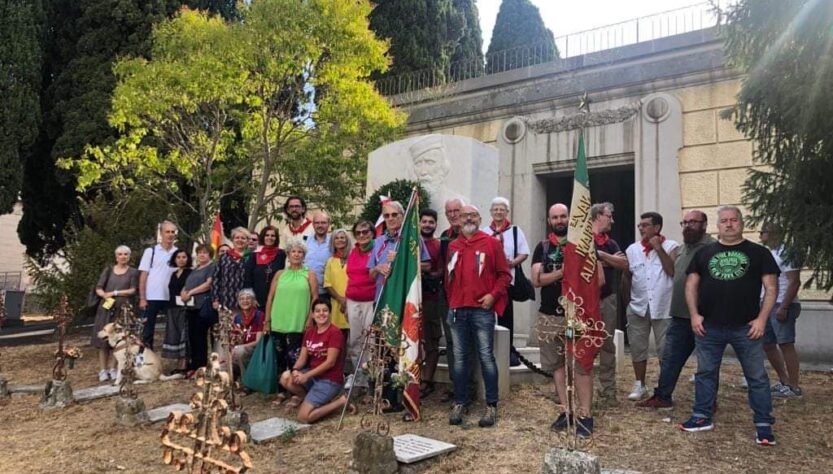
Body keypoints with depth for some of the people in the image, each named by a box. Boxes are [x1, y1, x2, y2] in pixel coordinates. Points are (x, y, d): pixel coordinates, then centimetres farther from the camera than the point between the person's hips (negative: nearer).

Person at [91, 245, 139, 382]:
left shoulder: (133, 272, 7)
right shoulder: (108, 270, 12)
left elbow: (133, 290, -4)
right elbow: (98, 288, 5)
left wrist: (114, 293, -10)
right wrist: (105, 296, -15)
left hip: (123, 309, -1)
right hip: (106, 308, 1)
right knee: (103, 338, -1)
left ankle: (112, 369, 7)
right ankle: (102, 370, 4)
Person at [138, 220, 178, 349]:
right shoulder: (150, 251, 1)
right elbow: (143, 276, 0)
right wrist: (142, 298, -6)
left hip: (171, 298, 1)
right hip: (151, 298, -1)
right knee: (148, 330, 6)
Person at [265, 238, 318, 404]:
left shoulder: (309, 275, 4)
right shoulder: (280, 274, 11)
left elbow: (315, 299, 0)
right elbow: (270, 298, 11)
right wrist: (267, 320, 6)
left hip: (298, 325, -3)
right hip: (278, 323, 3)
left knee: (295, 359, -5)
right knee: (280, 359, 9)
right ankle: (281, 392, 20)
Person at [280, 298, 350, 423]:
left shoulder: (335, 333, -16)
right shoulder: (309, 331, 7)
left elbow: (330, 362, -19)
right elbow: (302, 357, 4)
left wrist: (306, 376, -19)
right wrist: (295, 370, -18)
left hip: (330, 380, -7)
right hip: (313, 374, 7)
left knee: (304, 417, -17)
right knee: (286, 377, -16)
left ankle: (340, 401, 0)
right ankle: (305, 396, 9)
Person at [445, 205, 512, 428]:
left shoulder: (491, 243, 2)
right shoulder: (452, 246, 13)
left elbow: (505, 274, 0)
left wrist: (493, 295, -11)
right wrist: (450, 301, 9)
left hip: (482, 309, -4)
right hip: (457, 310, 4)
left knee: (486, 357, -1)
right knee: (459, 358, 9)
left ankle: (491, 406, 9)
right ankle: (459, 403, 18)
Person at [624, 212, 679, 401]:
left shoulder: (671, 246, -1)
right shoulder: (632, 249, 7)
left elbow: (673, 271, -14)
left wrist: (658, 248, -15)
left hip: (663, 307, -3)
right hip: (638, 307, 3)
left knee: (665, 349, 5)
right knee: (637, 348, 9)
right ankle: (639, 385, 22)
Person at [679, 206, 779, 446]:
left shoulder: (758, 253, 3)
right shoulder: (704, 253, 8)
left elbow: (771, 287, 0)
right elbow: (691, 284, 8)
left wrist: (761, 318, -9)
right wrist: (694, 314, -3)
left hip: (746, 328, -2)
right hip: (709, 327, 2)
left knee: (757, 377, 5)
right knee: (705, 373, 10)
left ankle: (763, 425, 16)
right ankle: (702, 417, 23)